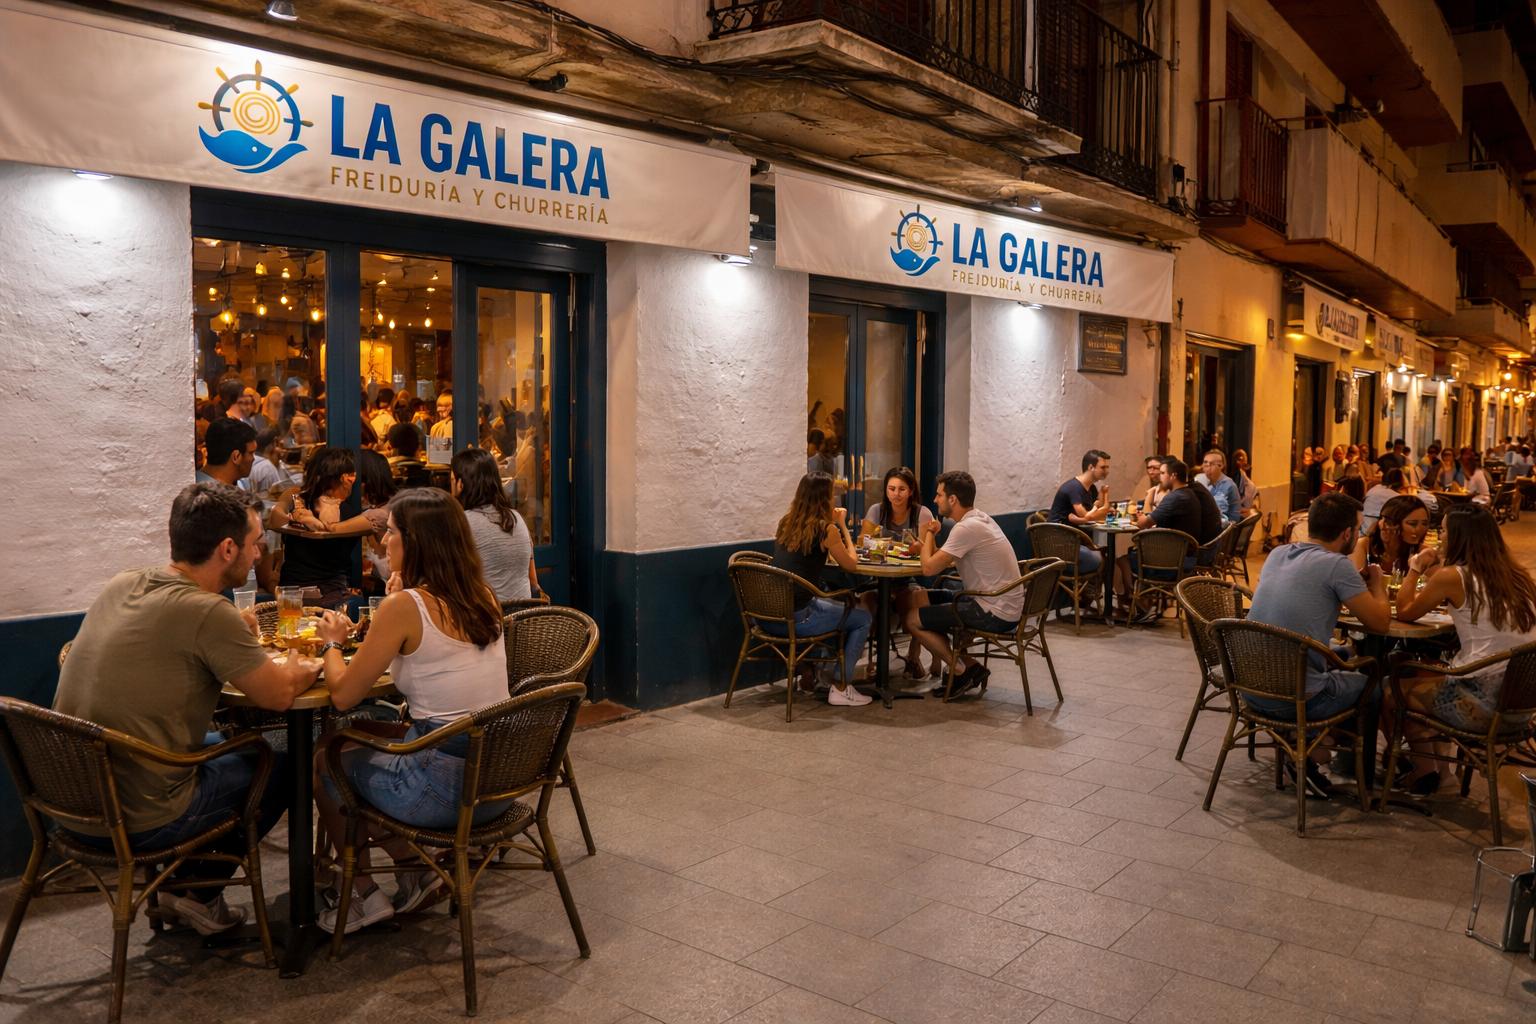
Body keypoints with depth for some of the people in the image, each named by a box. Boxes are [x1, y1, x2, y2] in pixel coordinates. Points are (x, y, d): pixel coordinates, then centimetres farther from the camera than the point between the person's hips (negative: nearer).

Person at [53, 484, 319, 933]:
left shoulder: (120, 586, 2)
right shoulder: (205, 612, -22)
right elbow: (280, 694, -13)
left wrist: (236, 633, 10)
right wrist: (305, 665, 7)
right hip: (134, 822, -8)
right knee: (281, 764, 13)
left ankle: (182, 883, 28)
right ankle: (196, 889, 21)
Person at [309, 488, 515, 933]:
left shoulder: (405, 607, -17)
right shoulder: (482, 597, 3)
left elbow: (343, 695, -10)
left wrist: (332, 643, 8)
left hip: (445, 788, -7)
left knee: (323, 764, 21)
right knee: (371, 746, 30)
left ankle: (365, 897, 29)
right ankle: (415, 873, 26)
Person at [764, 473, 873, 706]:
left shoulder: (785, 523, 9)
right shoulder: (826, 529, -10)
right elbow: (851, 564, 3)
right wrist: (842, 525, 12)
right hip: (795, 620, -7)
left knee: (825, 596, 37)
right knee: (863, 619, 14)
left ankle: (810, 672, 41)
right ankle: (840, 688, 13)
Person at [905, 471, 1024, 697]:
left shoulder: (967, 528, -21)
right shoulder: (980, 518, 10)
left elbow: (929, 568, -21)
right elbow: (953, 561, 18)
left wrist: (929, 535, -4)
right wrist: (928, 546, 3)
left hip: (995, 614, -10)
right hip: (1003, 605, 10)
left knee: (913, 619, -6)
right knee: (919, 597, 14)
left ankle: (966, 668, 4)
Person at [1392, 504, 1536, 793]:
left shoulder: (1452, 576, -9)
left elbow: (1405, 613, 4)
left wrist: (1415, 569, 14)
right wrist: (1434, 579, 20)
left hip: (1485, 704, -7)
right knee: (1427, 677, 28)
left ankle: (1422, 767, 24)